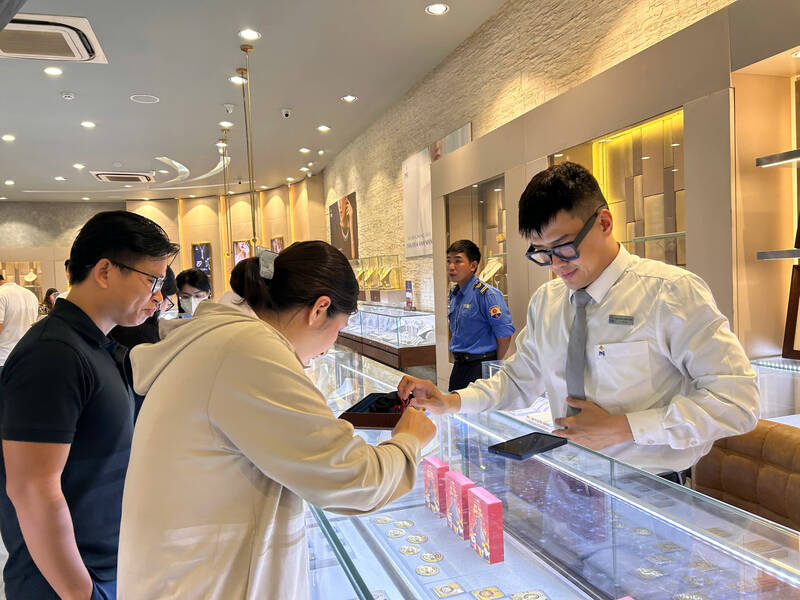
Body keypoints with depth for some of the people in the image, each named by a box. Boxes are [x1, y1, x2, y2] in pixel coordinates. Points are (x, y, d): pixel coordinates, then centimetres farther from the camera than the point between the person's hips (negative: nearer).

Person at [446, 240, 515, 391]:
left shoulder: (487, 294, -17)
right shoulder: (454, 295, 9)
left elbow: (504, 334, -18)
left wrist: (494, 366, -6)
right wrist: (457, 358, 18)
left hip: (481, 367, -8)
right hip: (459, 366, 8)